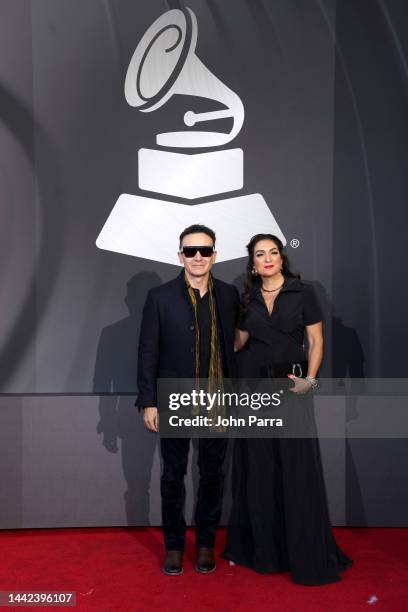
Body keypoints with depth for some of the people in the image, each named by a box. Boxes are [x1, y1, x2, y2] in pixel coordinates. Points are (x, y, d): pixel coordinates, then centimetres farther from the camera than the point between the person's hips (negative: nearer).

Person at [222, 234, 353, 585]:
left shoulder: (303, 292, -1)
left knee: (297, 468, -1)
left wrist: (309, 379, -13)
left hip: (291, 385, -3)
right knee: (258, 469, 9)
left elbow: (316, 341, -3)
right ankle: (261, 547, 25)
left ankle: (306, 554, 15)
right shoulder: (248, 298, 8)